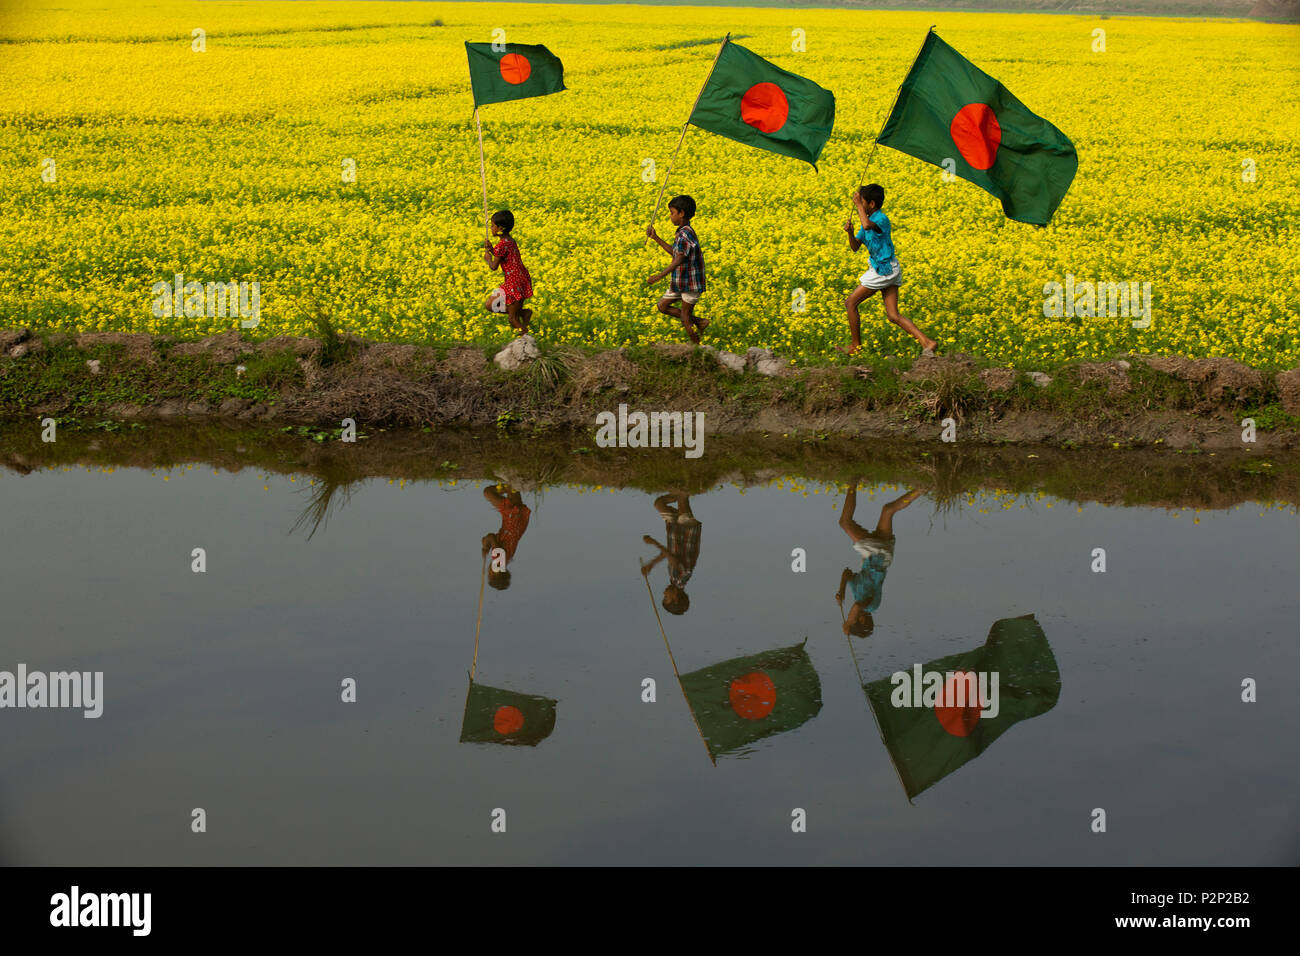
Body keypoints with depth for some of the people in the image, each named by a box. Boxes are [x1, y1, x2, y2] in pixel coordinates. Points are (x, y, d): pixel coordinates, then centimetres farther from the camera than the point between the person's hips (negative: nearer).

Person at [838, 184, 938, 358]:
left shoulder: (881, 219, -15)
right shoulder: (870, 220, 13)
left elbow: (867, 226, -39)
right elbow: (855, 247, 14)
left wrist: (859, 205, -26)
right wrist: (850, 233, -5)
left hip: (884, 270, -10)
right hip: (889, 270, 10)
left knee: (851, 303, 2)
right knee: (893, 315, 3)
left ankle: (855, 345, 11)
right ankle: (926, 342, -6)